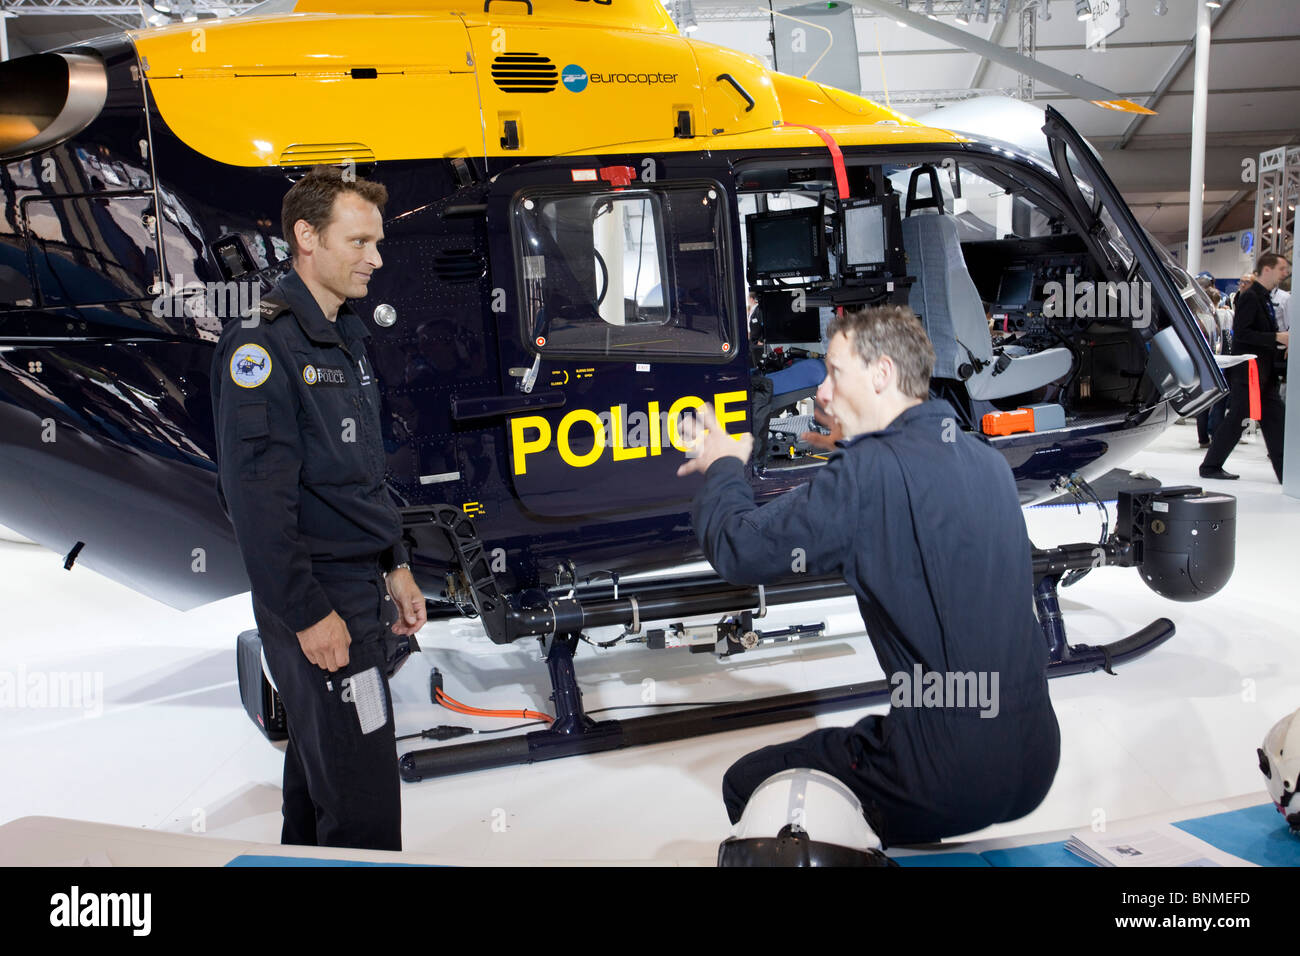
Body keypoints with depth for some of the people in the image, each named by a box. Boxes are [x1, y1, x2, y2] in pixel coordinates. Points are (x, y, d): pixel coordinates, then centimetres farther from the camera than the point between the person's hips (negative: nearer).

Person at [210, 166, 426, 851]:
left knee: (320, 779, 20)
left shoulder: (346, 338, 14)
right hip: (318, 599, -9)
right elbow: (255, 493, -20)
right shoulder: (262, 343, -15)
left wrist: (396, 568, 16)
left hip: (365, 587, 9)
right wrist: (307, 613, -20)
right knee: (365, 805, -4)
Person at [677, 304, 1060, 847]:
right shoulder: (986, 461, 7)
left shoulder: (873, 470, -19)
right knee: (858, 738, 34)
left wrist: (723, 468, 5)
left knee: (747, 786, 13)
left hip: (950, 787, -8)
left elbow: (740, 552, -15)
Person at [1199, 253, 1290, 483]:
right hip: (1247, 372, -9)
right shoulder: (1249, 296, -12)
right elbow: (1242, 333, -22)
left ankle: (1285, 472, 9)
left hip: (1265, 374, 9)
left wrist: (1283, 340, 9)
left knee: (1276, 422, 7)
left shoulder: (1265, 299, 17)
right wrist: (1277, 338, -21)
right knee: (1235, 420, -4)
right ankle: (1210, 466, 6)